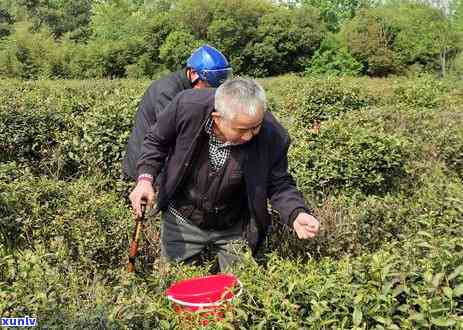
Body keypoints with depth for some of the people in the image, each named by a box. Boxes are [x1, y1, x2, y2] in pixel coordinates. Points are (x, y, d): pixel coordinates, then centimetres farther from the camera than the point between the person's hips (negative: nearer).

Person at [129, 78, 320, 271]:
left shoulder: (272, 135, -26)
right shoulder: (187, 106, -27)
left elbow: (279, 184, -11)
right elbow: (156, 142, -7)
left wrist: (296, 214, -30)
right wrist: (145, 178, -21)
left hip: (235, 228, 0)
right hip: (182, 221, 1)